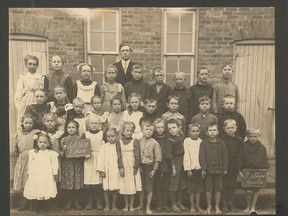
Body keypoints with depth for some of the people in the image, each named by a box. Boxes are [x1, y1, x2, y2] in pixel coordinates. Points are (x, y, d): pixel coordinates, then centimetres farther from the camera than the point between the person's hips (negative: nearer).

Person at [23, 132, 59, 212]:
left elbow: (55, 164, 0)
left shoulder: (52, 153, 0)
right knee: (36, 192, 1)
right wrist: (30, 173, 9)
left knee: (47, 192, -5)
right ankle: (37, 208, 17)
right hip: (35, 176, 3)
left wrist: (54, 174, -3)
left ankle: (48, 208, 10)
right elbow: (30, 164, 12)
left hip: (47, 176, -2)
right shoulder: (33, 152, 9)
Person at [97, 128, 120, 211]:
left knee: (114, 189, 7)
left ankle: (114, 205, 22)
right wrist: (101, 171, -6)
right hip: (106, 171, 0)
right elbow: (101, 159, -2)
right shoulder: (103, 147, -1)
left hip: (115, 171, 0)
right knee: (106, 189, 7)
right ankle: (107, 205, 22)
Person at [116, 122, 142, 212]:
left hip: (133, 167, -1)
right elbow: (119, 156, -2)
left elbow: (137, 155, -4)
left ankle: (131, 205, 18)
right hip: (124, 167, 1)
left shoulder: (135, 141, -2)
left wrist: (136, 167, -9)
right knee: (125, 187, 6)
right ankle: (126, 205, 21)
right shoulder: (119, 142, 2)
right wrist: (120, 167, -9)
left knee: (133, 186, 3)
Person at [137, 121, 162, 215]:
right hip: (140, 166, 3)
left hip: (149, 166, -3)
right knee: (141, 187, 15)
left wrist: (154, 169, -9)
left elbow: (157, 158, -8)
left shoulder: (154, 143, -10)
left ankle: (148, 207, 20)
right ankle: (141, 204, 33)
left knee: (149, 188, 7)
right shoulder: (139, 142, -2)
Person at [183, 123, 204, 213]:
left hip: (199, 168, 3)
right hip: (191, 168, -3)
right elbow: (186, 155, -7)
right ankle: (192, 206, 18)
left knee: (199, 188, 10)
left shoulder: (201, 141, 6)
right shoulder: (186, 141, -4)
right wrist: (188, 169, -11)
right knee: (191, 188, 5)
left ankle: (197, 205, 23)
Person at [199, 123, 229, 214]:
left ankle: (217, 206, 25)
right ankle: (209, 206, 23)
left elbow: (225, 156, 4)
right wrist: (203, 169, -8)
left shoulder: (221, 143, 1)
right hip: (208, 169, -1)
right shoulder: (204, 143, -4)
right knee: (208, 189, 7)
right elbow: (202, 156, -5)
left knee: (218, 189, 9)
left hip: (219, 169, 1)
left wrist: (225, 168, 1)